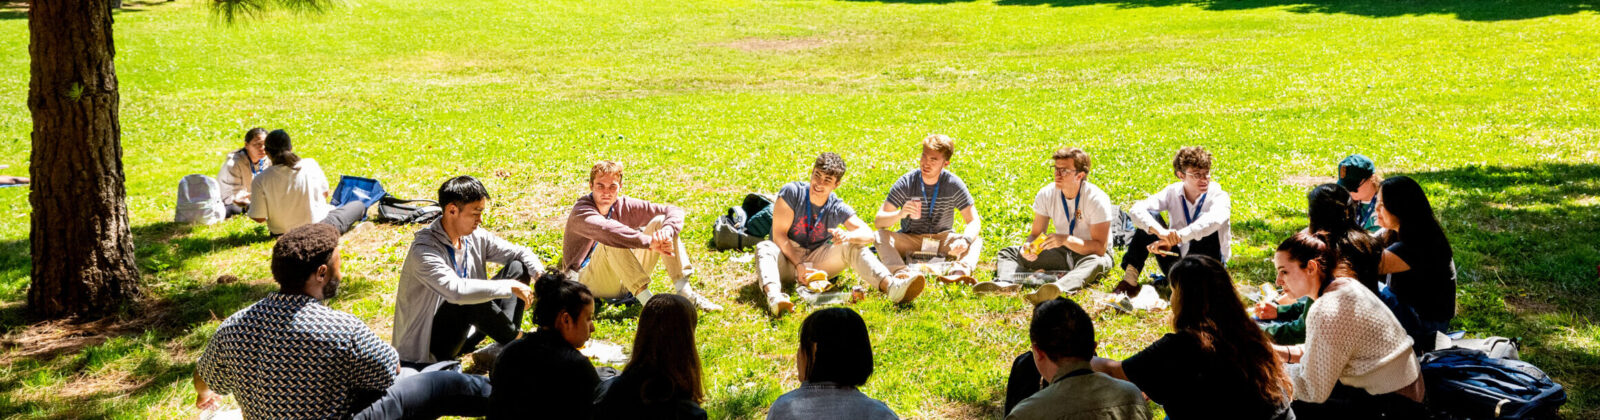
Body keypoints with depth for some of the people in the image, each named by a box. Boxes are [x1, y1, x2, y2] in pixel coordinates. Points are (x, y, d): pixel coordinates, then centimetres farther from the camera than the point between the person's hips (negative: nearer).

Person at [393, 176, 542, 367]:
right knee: (471, 301, -37)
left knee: (517, 268, -1)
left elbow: (520, 253, 8)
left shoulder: (475, 237, -1)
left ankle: (503, 349, -19)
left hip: (461, 330, 8)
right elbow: (456, 291, -41)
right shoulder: (424, 249, -25)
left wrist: (541, 274, -15)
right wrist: (510, 287, -35)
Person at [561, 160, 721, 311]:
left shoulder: (623, 205, 0)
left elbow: (674, 211, -5)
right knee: (612, 240, -34)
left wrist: (666, 231, -28)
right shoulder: (580, 212, -17)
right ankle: (646, 299, -39)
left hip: (625, 282, 6)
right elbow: (606, 229, -41)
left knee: (660, 221, -8)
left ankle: (684, 292, -18)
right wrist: (649, 242, -47)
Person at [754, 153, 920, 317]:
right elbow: (779, 234, -14)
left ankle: (891, 286, -42)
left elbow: (868, 234, -14)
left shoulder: (838, 209, -2)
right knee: (764, 248, -35)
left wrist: (847, 235, -37)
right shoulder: (792, 192, -10)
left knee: (853, 246, -19)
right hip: (788, 258, -2)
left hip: (817, 260, 3)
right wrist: (799, 265, -23)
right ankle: (774, 296, -68)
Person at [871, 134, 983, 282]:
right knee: (880, 235, -29)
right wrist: (900, 214, -38)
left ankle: (959, 270, -55)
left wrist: (965, 240, -35)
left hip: (943, 242, 1)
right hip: (909, 240, 0)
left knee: (976, 241, -25)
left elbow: (974, 222, -11)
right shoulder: (906, 183, -11)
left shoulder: (954, 184, -9)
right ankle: (901, 273, -55)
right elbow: (878, 221, -15)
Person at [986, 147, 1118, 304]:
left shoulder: (1096, 198, -20)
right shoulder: (1046, 195, -7)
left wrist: (1066, 239, -38)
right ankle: (1005, 282, -46)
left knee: (1096, 263, -42)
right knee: (1008, 253, -10)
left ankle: (1058, 289, -72)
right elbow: (1036, 233, 1)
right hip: (1063, 252, 5)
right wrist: (1028, 246, -24)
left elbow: (1100, 248, -25)